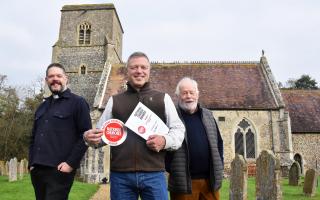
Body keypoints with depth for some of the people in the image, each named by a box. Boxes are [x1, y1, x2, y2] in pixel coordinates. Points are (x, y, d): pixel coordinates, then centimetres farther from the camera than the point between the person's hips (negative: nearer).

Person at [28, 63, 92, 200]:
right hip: (37, 170, 6)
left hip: (59, 170, -6)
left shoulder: (77, 102, 0)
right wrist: (31, 163, 11)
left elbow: (86, 135, -9)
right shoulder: (42, 106, 19)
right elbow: (34, 138, 22)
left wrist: (71, 163, -15)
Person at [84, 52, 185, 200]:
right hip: (120, 174, 2)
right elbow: (101, 132, 14)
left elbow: (178, 129, 9)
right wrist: (90, 137, -9)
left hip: (154, 173, -1)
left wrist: (165, 140, -12)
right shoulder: (115, 100, 14)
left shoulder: (163, 98, 11)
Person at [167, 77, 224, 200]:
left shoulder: (208, 115, 12)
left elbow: (218, 142, 18)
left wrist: (219, 166, 10)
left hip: (210, 179, 4)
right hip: (183, 181, -4)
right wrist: (169, 168, -10)